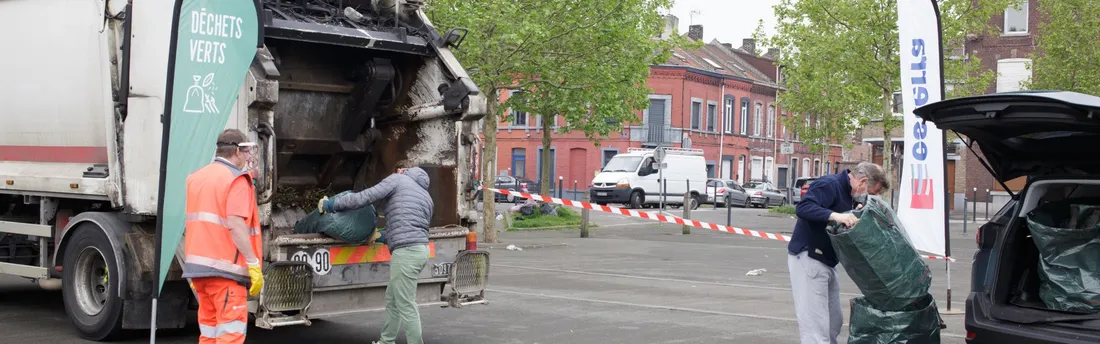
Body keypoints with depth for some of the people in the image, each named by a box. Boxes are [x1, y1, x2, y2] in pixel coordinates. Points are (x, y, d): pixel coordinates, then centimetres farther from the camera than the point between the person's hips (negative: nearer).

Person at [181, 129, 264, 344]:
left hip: (197, 264, 8)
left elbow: (191, 225, 19)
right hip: (224, 268, -8)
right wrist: (254, 264, -20)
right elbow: (235, 224, -19)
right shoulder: (236, 179, -8)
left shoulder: (196, 178, 17)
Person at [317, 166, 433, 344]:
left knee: (406, 306, -3)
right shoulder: (426, 197, 24)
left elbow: (365, 197, -7)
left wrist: (331, 204, 2)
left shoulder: (397, 180, 2)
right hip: (420, 248, 9)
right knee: (392, 300, 21)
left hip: (406, 251, -9)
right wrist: (382, 236, 27)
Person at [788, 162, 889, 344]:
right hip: (808, 258, -10)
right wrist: (835, 215, -41)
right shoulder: (829, 185, -16)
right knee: (816, 326, -11)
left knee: (834, 323, 13)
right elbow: (803, 208, -30)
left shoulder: (849, 193, 14)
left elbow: (847, 227, 17)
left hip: (827, 261, 10)